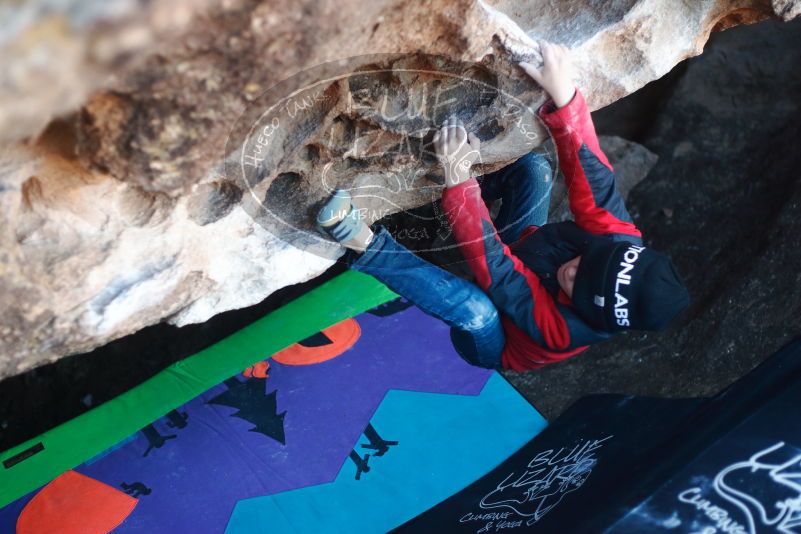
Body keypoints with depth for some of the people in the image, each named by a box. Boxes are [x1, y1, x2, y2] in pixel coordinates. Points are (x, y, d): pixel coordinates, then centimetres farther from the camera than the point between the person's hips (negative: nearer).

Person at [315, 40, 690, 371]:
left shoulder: (565, 329, -41)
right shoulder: (622, 242, -29)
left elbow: (493, 267, -48)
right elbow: (592, 177, -38)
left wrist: (459, 180, -55)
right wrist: (564, 96, -54)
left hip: (492, 343, -6)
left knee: (477, 309, -46)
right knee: (534, 168, -13)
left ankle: (368, 248, -37)